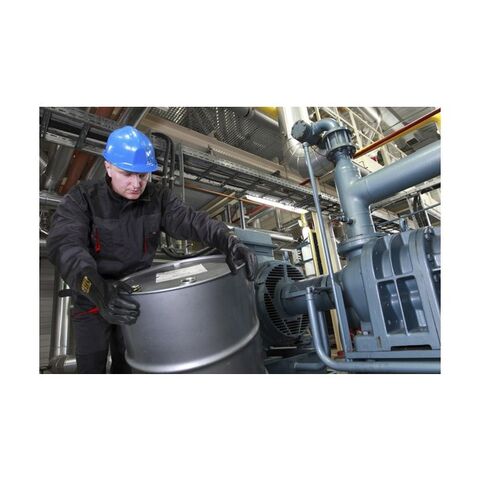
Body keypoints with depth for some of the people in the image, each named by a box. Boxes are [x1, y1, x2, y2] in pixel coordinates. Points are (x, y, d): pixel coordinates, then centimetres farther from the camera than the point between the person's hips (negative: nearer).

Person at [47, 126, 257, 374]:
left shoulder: (158, 198, -11)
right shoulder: (82, 198, -18)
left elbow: (190, 220, -25)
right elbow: (64, 244, -33)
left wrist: (228, 241, -45)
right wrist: (98, 288, -52)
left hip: (134, 296, 2)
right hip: (90, 299, -2)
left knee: (128, 364, 18)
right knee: (91, 365, 9)